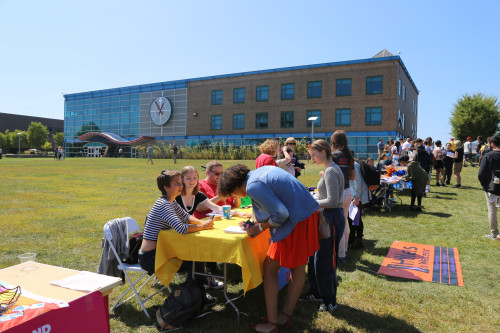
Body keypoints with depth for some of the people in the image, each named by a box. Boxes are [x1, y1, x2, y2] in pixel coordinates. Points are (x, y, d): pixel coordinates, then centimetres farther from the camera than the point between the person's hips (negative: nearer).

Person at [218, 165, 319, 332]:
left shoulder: (253, 187, -17)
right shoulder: (264, 169, 11)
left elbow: (281, 214, -20)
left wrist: (261, 227, -4)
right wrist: (260, 220, 17)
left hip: (296, 222, -9)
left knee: (269, 268, 4)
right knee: (298, 267, 17)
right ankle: (286, 315, 32)